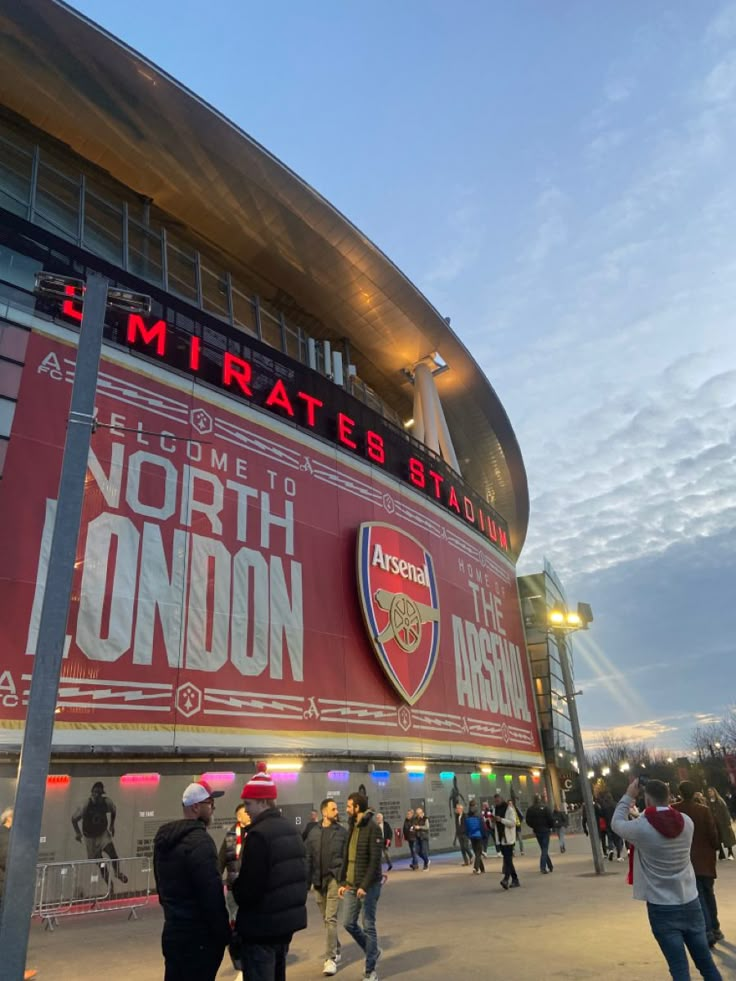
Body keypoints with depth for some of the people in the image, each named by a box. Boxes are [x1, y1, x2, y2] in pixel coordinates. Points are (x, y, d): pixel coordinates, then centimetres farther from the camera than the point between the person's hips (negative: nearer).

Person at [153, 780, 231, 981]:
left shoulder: (164, 838, 8)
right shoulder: (199, 841, -21)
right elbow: (212, 895, -22)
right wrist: (224, 934, -13)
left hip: (172, 931, 9)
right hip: (199, 936, -9)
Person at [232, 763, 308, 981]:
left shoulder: (259, 834, -20)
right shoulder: (291, 830, 9)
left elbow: (249, 888, -21)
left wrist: (235, 887, -2)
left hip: (262, 926, -9)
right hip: (287, 920, 9)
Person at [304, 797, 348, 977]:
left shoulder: (342, 832, -4)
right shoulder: (314, 832, 2)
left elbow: (348, 858, -4)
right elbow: (308, 858, 5)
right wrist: (307, 881, 1)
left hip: (334, 879, -3)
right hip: (318, 880, 4)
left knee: (331, 918, -9)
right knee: (326, 919, 15)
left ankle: (330, 958, -2)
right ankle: (336, 950, 33)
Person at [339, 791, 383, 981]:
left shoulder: (372, 828, -15)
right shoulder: (352, 827, 10)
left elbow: (375, 860, -19)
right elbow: (347, 857, 14)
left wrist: (365, 885, -22)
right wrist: (343, 882, 10)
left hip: (368, 886, -8)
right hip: (351, 886, 8)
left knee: (368, 926, 2)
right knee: (350, 924, 11)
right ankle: (373, 951, 33)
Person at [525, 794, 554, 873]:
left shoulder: (530, 809, -3)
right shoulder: (544, 807, -12)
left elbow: (528, 821, -1)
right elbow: (550, 818, -14)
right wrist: (550, 827, 4)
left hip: (536, 831, 4)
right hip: (545, 830, -4)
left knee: (543, 849, 16)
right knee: (545, 849, 0)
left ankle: (550, 866, 23)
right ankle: (543, 867, -12)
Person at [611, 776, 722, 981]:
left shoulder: (641, 827, -17)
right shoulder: (686, 822, -5)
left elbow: (617, 824, 3)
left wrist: (628, 796, 11)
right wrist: (662, 795, 13)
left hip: (662, 909, -4)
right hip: (691, 904, 4)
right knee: (706, 963, 16)